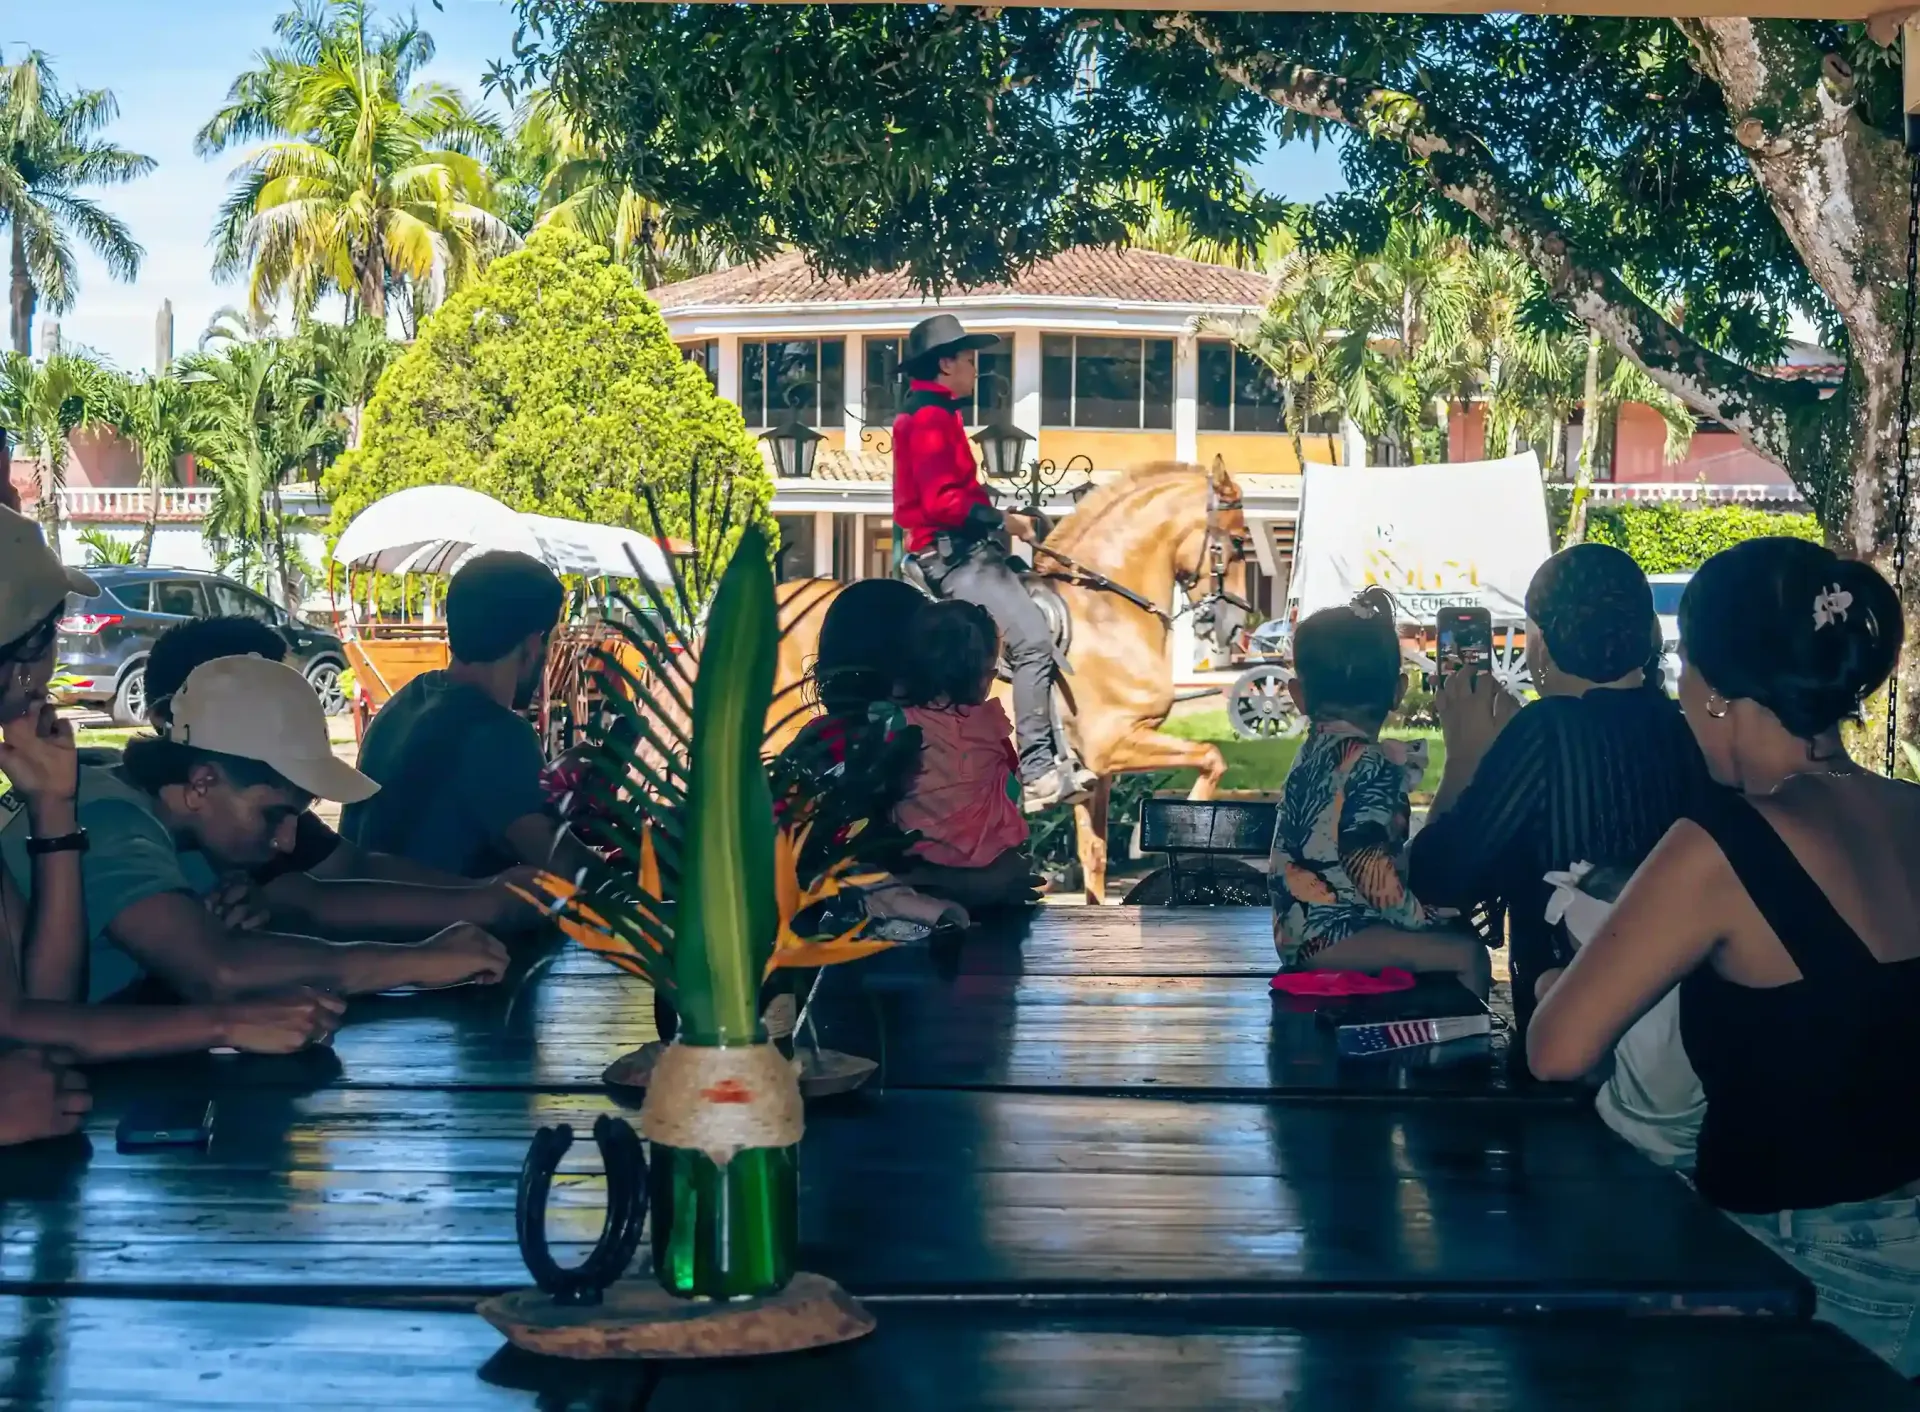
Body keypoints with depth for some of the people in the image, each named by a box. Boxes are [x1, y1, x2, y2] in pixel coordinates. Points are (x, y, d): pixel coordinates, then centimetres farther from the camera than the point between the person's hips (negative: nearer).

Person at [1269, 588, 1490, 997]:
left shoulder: (1314, 752, 15)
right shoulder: (1367, 765, -14)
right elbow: (1364, 858, -23)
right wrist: (1422, 918, -16)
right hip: (1329, 934, -10)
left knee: (1455, 931, 19)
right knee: (1467, 954, -19)